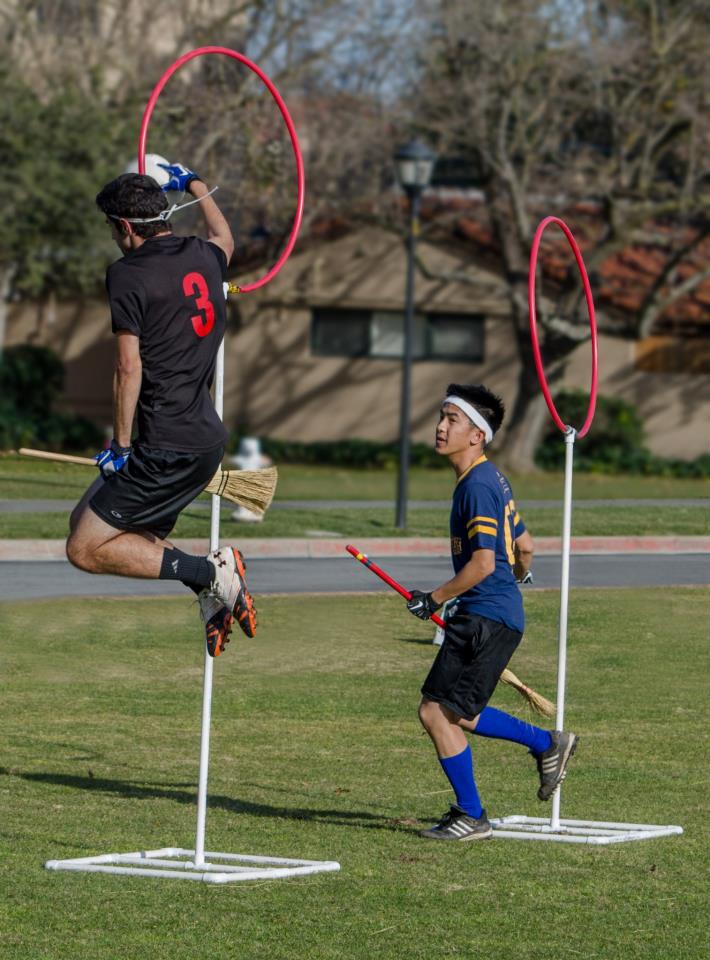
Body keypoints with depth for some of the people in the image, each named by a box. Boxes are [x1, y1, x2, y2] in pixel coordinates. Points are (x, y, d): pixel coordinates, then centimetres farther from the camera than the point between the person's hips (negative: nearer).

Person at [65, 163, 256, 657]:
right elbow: (225, 237, 36)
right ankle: (215, 589, 5)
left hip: (167, 447, -9)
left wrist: (121, 444, -8)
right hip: (209, 437, 9)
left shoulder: (128, 274, -11)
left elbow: (129, 366, -15)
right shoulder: (202, 255, 9)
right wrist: (195, 184, 50)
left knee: (85, 549, -5)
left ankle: (210, 573, -11)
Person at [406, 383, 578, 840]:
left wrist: (434, 599, -14)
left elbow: (483, 563, -24)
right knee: (455, 714, 17)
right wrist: (519, 575, 45)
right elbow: (524, 547, 24)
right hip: (503, 611, 10)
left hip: (486, 615, -10)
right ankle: (547, 743, 26)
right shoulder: (492, 478, 14)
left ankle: (471, 816, 3)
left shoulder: (477, 486, -17)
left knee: (436, 712, -7)